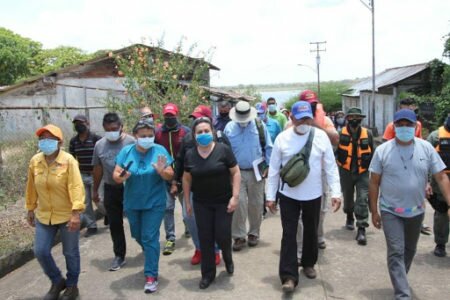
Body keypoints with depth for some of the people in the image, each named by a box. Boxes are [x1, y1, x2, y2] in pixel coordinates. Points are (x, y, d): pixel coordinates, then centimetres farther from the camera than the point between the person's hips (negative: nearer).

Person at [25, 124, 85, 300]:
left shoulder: (68, 161, -16)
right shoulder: (35, 161, 0)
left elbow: (76, 186, -22)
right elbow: (31, 187, 10)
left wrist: (76, 212, -28)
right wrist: (30, 209, 14)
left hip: (67, 216, -4)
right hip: (44, 216, 5)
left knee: (70, 253, 8)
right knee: (40, 252, 6)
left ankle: (72, 286, 29)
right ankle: (57, 282, 30)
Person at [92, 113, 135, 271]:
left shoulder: (131, 142, -11)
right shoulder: (99, 145, 3)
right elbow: (98, 169, 12)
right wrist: (95, 190, 15)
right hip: (111, 190, 4)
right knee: (115, 224, 10)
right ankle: (119, 256, 22)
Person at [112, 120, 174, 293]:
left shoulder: (160, 151, -12)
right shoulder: (126, 151, -7)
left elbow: (170, 176, -11)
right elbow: (115, 175, -7)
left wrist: (162, 171, -33)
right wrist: (120, 176, -31)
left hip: (154, 203, -3)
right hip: (132, 203, 4)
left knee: (150, 238, -4)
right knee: (137, 235, 22)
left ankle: (151, 275, 6)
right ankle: (149, 253, 52)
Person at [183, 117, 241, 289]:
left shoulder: (223, 150, -11)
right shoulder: (190, 155, -2)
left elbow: (235, 173, -8)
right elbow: (187, 179, 8)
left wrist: (235, 196, -14)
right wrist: (187, 202, 8)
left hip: (224, 201, -2)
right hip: (201, 203, 3)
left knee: (222, 236, -1)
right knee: (205, 238, 6)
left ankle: (228, 259, 33)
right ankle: (208, 274, 23)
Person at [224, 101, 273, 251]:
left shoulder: (259, 126, -3)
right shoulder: (229, 128, -2)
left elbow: (268, 147, 2)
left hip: (256, 172, 0)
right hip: (237, 172, 0)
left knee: (256, 204, 10)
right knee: (238, 204, -4)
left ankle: (254, 233, 26)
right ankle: (239, 236, 7)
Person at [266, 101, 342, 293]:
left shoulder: (321, 136, -6)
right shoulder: (282, 138, -7)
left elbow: (331, 167, -4)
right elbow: (274, 169, -2)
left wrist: (336, 192, -10)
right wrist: (270, 196, -2)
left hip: (313, 195, 1)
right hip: (288, 195, -1)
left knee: (311, 232, 17)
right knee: (289, 235, 0)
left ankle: (308, 264, 40)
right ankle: (289, 276, 8)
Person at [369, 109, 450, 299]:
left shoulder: (426, 148, -6)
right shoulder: (382, 150, -10)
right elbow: (374, 182, -4)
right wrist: (374, 211, -3)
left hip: (416, 211, 3)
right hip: (390, 212, -3)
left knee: (410, 250, 20)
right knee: (396, 253, -6)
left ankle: (399, 280, 44)